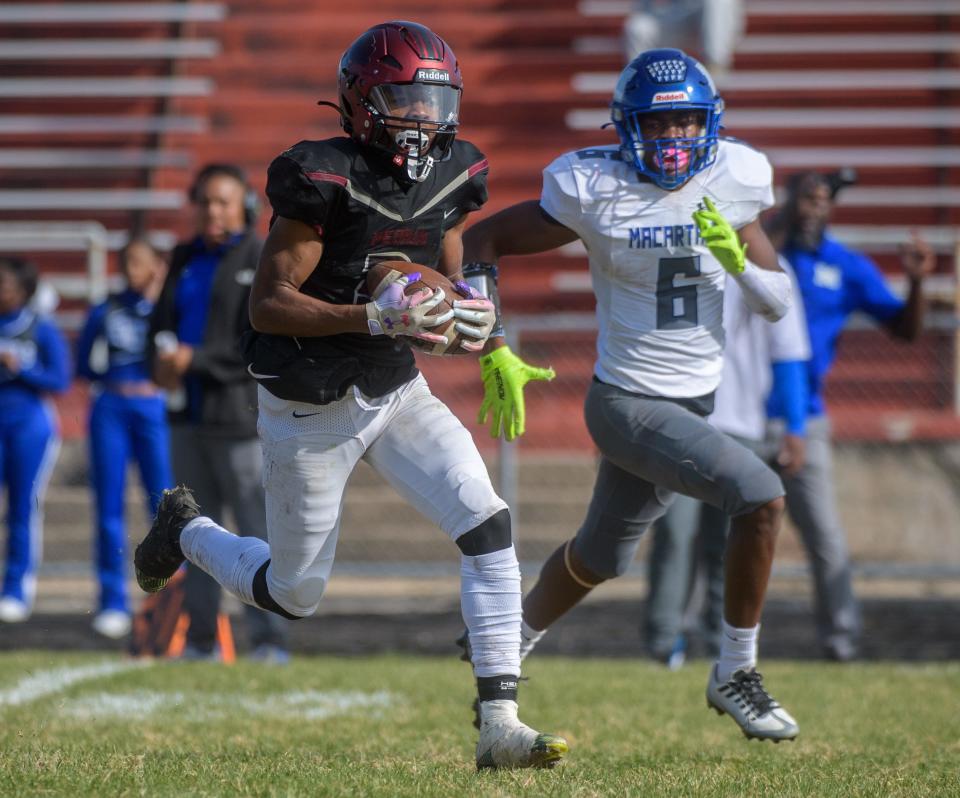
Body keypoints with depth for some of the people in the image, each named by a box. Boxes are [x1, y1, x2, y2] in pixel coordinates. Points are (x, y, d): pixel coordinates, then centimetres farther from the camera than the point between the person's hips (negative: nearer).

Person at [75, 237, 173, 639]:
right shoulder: (105, 312, 12)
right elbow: (84, 367, 11)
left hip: (155, 408, -3)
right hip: (110, 409, 3)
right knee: (108, 507, 1)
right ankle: (113, 603, 5)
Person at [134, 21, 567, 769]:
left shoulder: (449, 176, -2)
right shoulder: (325, 180, -22)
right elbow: (267, 306, -22)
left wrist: (472, 318, -11)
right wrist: (375, 316, -33)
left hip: (396, 392, 5)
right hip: (311, 410, -5)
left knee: (489, 526, -15)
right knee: (294, 594, 10)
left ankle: (499, 726, -14)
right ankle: (185, 532, 42)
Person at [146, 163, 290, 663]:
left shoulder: (263, 261, -6)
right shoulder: (186, 258, 15)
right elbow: (162, 318, 16)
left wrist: (197, 360, -17)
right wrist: (162, 358, -6)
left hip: (240, 414, -7)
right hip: (189, 414, 7)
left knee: (257, 528, -8)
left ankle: (269, 640, -7)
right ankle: (201, 638, 14)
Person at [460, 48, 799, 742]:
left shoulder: (731, 184, -3)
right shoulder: (595, 191, -15)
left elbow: (777, 305, 2)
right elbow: (482, 240, -6)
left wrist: (737, 256, -18)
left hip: (696, 400, 6)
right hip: (630, 404, -6)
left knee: (601, 555, 23)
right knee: (762, 497, -22)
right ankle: (736, 674, -7)